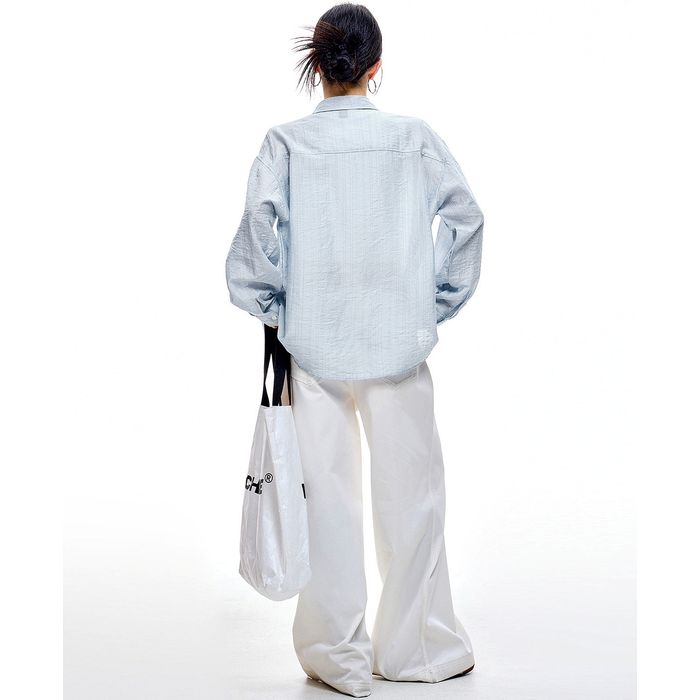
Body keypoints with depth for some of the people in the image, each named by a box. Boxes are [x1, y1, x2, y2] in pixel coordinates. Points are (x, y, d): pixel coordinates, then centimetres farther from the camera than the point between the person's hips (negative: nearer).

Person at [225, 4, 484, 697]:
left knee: (328, 495, 8)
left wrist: (268, 306, 1)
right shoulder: (413, 137, -1)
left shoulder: (285, 142, -2)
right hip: (398, 340, 0)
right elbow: (465, 215, -4)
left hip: (313, 342, 1)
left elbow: (260, 223, -11)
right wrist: (439, 301, 5)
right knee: (410, 491, 11)